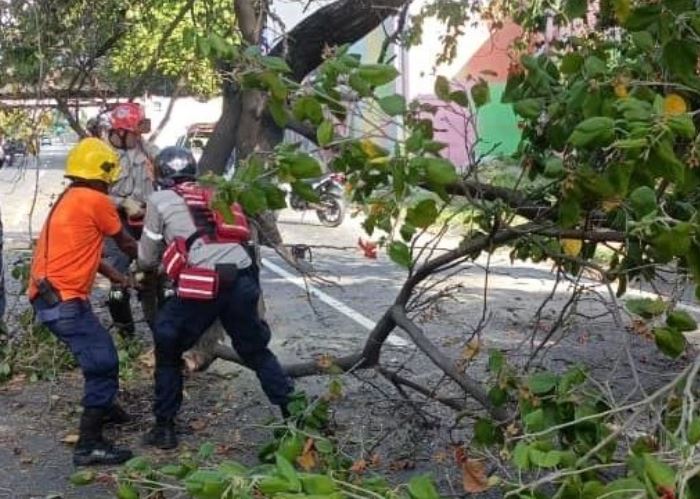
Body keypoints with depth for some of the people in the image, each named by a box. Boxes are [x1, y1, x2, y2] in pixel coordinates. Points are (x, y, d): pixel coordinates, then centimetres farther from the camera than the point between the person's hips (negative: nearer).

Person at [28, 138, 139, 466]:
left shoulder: (68, 200, 18)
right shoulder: (95, 200, -9)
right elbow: (126, 243, 4)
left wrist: (114, 275, 27)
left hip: (50, 296, 10)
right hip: (64, 300, -10)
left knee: (98, 355, 26)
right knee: (103, 363, -9)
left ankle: (103, 408, 42)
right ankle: (89, 445, -9)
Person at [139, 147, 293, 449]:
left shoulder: (160, 200, 14)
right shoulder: (214, 195, 27)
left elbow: (147, 259, 19)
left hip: (203, 285, -4)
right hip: (243, 280, 4)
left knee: (168, 351, 18)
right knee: (257, 351, 22)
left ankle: (164, 428, 19)